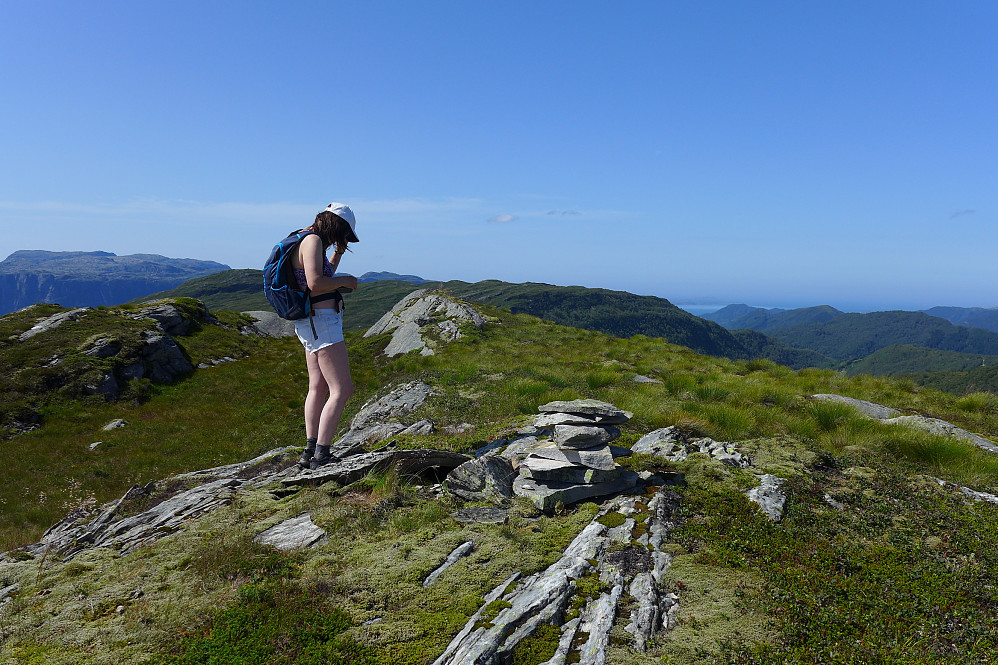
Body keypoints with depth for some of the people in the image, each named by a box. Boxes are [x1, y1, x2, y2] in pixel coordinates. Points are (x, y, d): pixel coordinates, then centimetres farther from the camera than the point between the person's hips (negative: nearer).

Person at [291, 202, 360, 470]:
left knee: (318, 387, 16)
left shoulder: (308, 240, 16)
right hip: (322, 320, -11)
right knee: (342, 390, -9)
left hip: (310, 324, 11)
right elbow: (315, 283, -25)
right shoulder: (313, 240, -14)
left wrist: (338, 252, 24)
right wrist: (346, 281, -10)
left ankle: (310, 452, 21)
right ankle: (320, 456, -9)